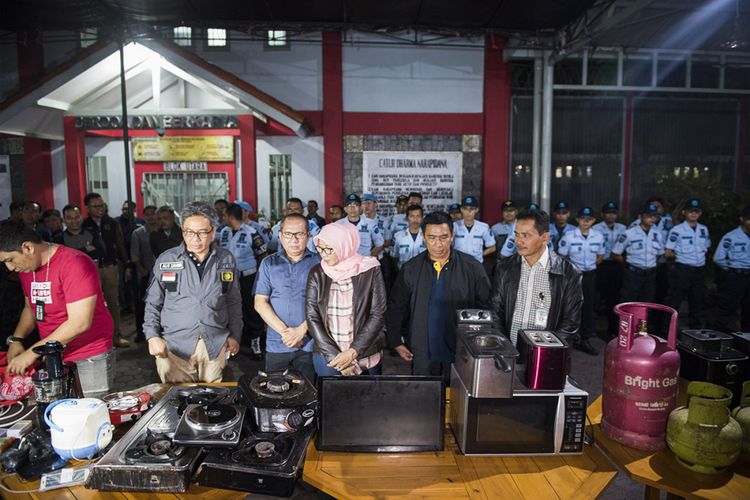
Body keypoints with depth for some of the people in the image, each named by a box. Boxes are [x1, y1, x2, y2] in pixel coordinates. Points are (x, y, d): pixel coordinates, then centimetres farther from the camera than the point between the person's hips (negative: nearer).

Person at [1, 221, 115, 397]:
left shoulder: (74, 264, -19)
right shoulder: (26, 267, 6)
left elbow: (80, 322, -23)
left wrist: (32, 352, -18)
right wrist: (16, 340, 4)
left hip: (90, 360, -7)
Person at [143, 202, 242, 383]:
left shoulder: (226, 260, 5)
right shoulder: (165, 260, 1)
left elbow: (234, 303, 12)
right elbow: (153, 304, 7)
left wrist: (235, 336, 9)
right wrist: (152, 336, -3)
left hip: (215, 345, 1)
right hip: (174, 346, -1)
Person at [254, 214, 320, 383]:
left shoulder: (318, 262, 0)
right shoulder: (269, 263, 7)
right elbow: (260, 303, 1)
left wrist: (302, 330, -14)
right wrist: (284, 331, -9)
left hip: (310, 344, -2)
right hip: (277, 344, 2)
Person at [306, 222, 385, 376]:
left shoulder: (370, 271, -7)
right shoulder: (317, 273, -2)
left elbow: (378, 315, -8)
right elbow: (312, 317, -4)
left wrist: (353, 352, -14)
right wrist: (335, 356, -11)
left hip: (366, 357, -1)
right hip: (326, 358, 1)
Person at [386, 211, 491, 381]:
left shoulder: (472, 268, -5)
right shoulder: (410, 269, -2)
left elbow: (485, 307, 1)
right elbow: (396, 308, 6)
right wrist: (397, 342, 5)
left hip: (462, 353, -1)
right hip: (422, 353, 1)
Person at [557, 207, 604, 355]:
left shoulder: (599, 237, 0)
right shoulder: (569, 236, -11)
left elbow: (600, 257, 13)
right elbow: (561, 258, -4)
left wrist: (589, 265, 2)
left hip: (590, 275, 4)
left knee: (589, 307, 8)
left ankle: (585, 339, 20)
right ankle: (573, 338, 14)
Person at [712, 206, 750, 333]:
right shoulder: (731, 237, -9)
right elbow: (718, 258, -10)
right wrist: (732, 268, 1)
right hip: (734, 277, -5)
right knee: (729, 306, 0)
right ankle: (723, 332, 10)